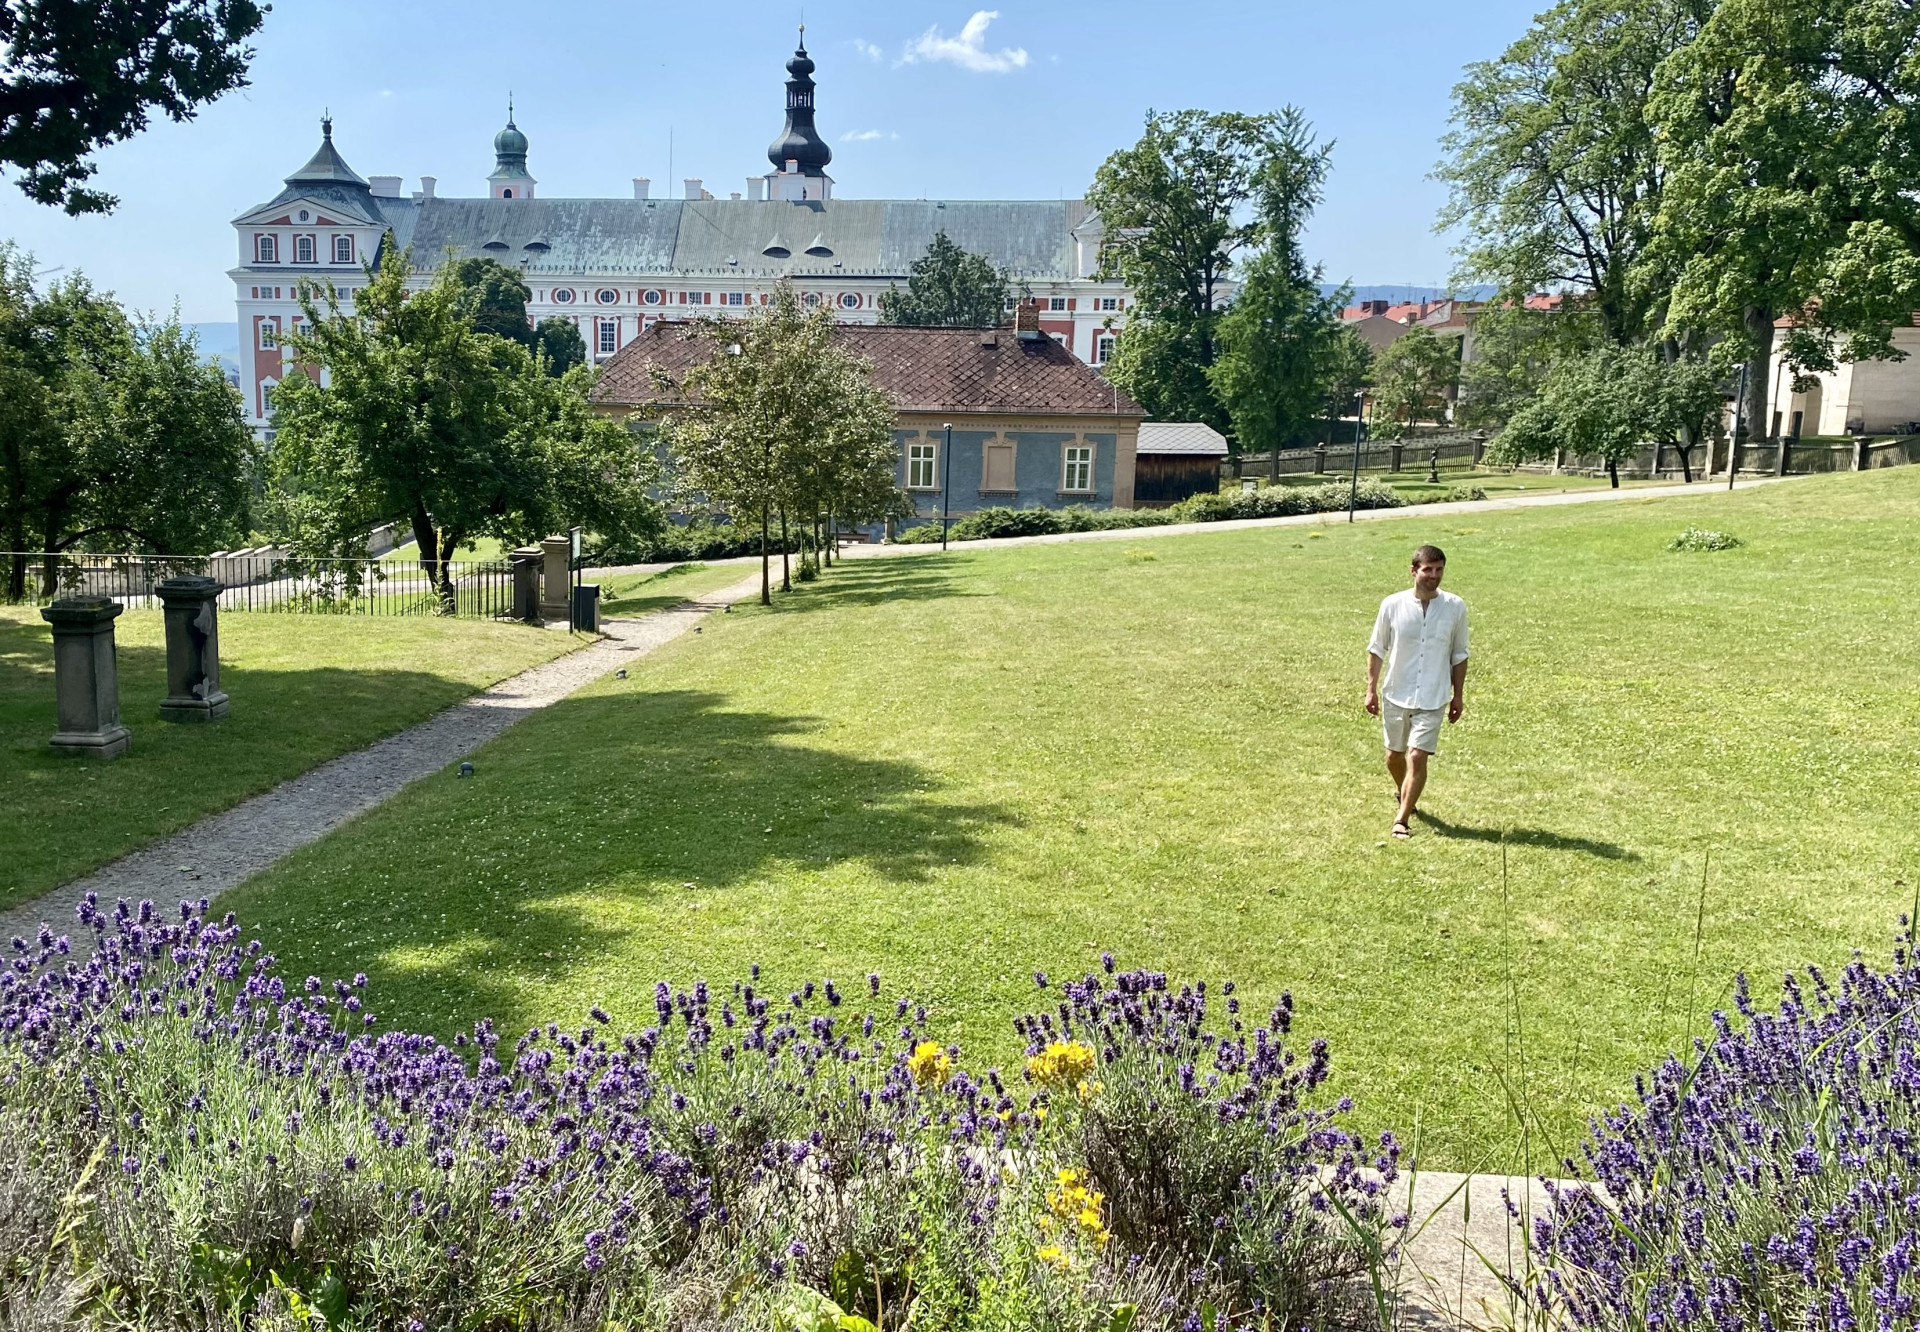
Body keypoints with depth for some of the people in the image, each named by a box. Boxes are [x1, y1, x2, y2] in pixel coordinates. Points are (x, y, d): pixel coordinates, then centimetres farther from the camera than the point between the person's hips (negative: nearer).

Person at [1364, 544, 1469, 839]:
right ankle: (1403, 795, 46)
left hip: (1433, 699, -1)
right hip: (1395, 695, 1)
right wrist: (1372, 689, 1)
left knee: (1418, 757, -12)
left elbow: (1459, 655, 6)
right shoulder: (1392, 605, -7)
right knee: (1394, 755, 16)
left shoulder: (1455, 607, -4)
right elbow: (1377, 649, 3)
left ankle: (1402, 819, -6)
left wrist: (1459, 695, 7)